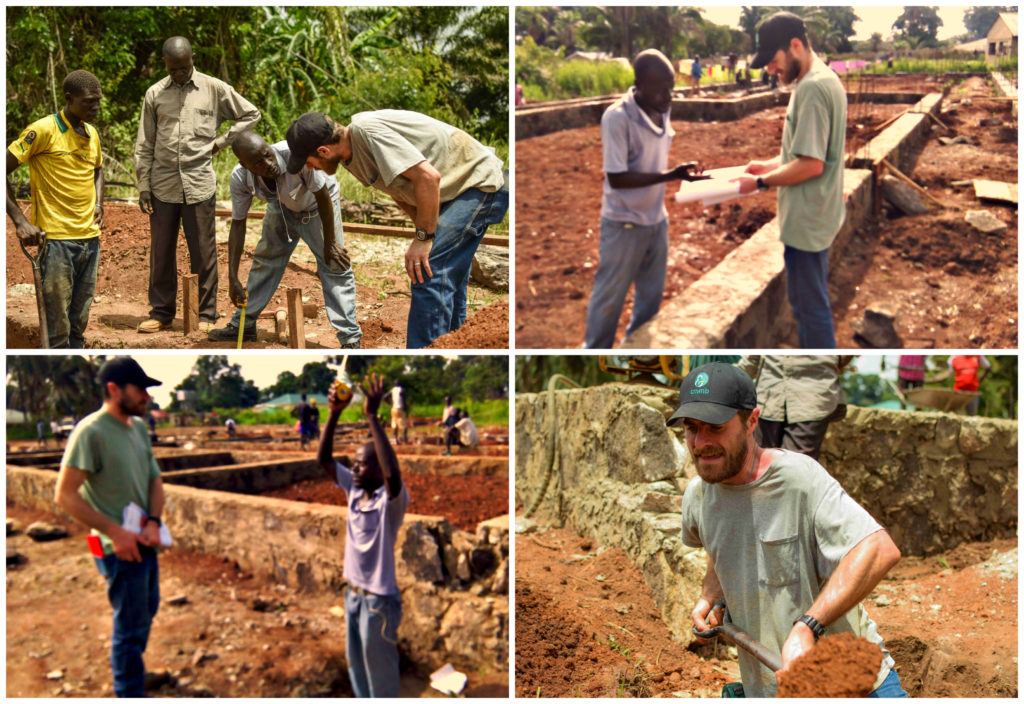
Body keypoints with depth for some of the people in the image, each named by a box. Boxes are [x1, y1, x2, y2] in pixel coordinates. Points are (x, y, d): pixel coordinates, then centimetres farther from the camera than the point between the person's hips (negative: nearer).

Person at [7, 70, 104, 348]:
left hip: (90, 237, 6)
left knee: (79, 319, 13)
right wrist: (20, 220, -15)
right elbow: (5, 171, -9)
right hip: (55, 239, -6)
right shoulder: (43, 130, -10)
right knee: (57, 323, -4)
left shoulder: (92, 133, 11)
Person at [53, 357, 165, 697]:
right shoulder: (90, 432, -20)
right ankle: (130, 690, 16)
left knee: (145, 611, 24)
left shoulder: (139, 426, 3)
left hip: (144, 540, 8)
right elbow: (65, 496, -20)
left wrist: (153, 523, -6)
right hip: (120, 547, -8)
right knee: (131, 626, 1)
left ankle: (129, 668, 45)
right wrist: (115, 532, -23)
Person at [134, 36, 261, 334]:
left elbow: (251, 114, 11)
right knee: (161, 252, 7)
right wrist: (143, 186, 2)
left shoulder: (214, 89, 3)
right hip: (163, 185, 2)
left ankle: (206, 315, 10)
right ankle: (161, 313, 17)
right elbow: (144, 145, 7)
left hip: (199, 184, -2)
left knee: (203, 252, 2)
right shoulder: (154, 94, 7)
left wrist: (221, 142, 2)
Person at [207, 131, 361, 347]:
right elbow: (238, 224, -16)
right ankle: (243, 325, 23)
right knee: (264, 261, 8)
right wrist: (233, 278, -19)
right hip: (282, 207, 4)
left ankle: (350, 338, -10)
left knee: (335, 265, -12)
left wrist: (330, 243, -20)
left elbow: (323, 196, -28)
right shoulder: (240, 178, -26)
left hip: (317, 206, -4)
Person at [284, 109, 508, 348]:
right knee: (448, 279, 17)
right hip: (453, 189, 10)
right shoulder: (351, 155, 4)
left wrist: (423, 237, -23)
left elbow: (428, 176, -31)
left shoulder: (366, 129, -25)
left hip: (480, 183, -10)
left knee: (427, 274, -17)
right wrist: (426, 232, -1)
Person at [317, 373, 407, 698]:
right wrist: (334, 412, -16)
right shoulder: (354, 490, 1)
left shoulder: (391, 500, -19)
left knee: (381, 677, 7)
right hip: (353, 595, 8)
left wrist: (372, 416, -43)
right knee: (357, 671, 22)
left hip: (379, 600, -8)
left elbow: (393, 474, -41)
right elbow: (324, 459, -2)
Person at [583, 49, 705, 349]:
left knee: (651, 296, 17)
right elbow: (616, 178, -23)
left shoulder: (662, 111, -1)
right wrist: (670, 175, -27)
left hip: (656, 220, 7)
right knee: (609, 297, 7)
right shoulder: (617, 117, -22)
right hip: (624, 224, -7)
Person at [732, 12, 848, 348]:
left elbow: (811, 164, -25)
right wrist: (770, 164, 11)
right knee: (809, 302, 20)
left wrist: (760, 181, -15)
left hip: (806, 220, -11)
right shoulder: (822, 80, 12)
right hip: (811, 216, 11)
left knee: (811, 306, 0)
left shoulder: (812, 87, -21)